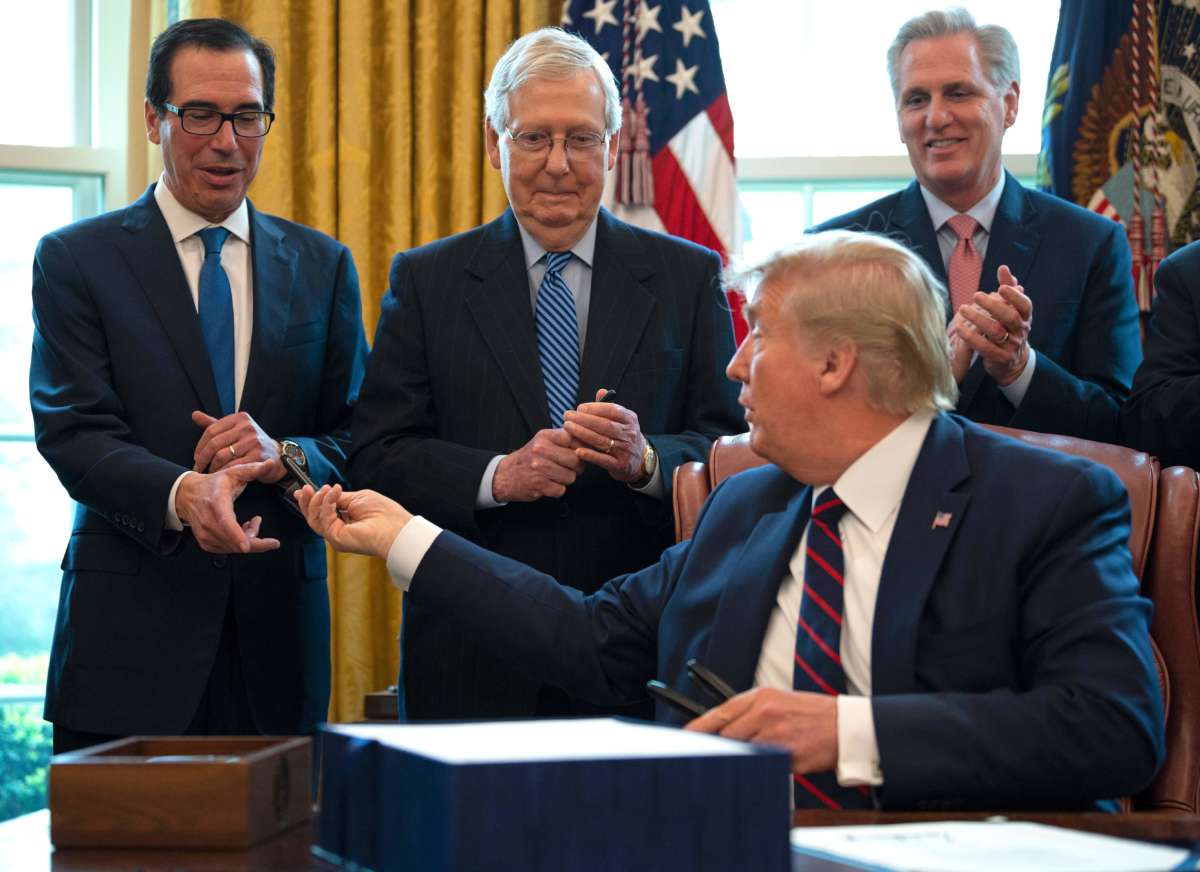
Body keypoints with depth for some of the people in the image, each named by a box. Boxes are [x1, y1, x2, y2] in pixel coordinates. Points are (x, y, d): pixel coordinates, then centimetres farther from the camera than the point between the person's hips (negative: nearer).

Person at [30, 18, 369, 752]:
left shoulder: (324, 266, 12)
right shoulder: (75, 260, 3)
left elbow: (361, 438, 9)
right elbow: (72, 434, -7)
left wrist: (286, 456, -13)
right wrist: (182, 494, -26)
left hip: (278, 634, 3)